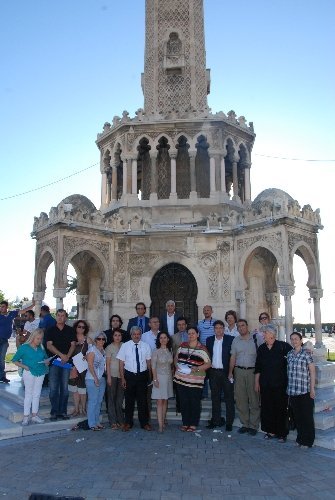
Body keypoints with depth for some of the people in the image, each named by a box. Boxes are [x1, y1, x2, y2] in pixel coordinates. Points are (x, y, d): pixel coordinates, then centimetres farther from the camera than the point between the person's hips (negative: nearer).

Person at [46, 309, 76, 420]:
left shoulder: (70, 330, 8)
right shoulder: (51, 330, 4)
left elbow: (73, 345, 2)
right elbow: (49, 345, -4)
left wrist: (67, 356, -14)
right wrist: (61, 355, -15)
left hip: (66, 361, 1)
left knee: (64, 388, 5)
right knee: (53, 388, -2)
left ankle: (63, 411, 12)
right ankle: (54, 412, 6)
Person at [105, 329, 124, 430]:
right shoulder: (110, 347, -5)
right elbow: (107, 363, -5)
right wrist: (108, 377, -10)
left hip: (121, 375, 4)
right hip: (113, 375, -4)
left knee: (120, 399, 10)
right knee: (111, 399, 2)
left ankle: (120, 420, 20)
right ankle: (113, 422, 8)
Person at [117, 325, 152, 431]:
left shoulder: (146, 346, 0)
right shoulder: (125, 346, -4)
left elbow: (149, 362, 6)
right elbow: (121, 363, -2)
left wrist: (149, 376, 5)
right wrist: (122, 378, -5)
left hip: (143, 375, 1)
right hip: (129, 375, -1)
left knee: (142, 400, 8)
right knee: (129, 400, 9)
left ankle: (144, 423, 22)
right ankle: (128, 423, 24)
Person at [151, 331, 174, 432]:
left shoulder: (170, 351, 5)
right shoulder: (156, 351, -8)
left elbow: (171, 364, 13)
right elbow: (153, 366, -8)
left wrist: (172, 376, 7)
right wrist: (155, 379, -13)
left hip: (168, 378, 4)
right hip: (159, 377, -4)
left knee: (165, 401, 10)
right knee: (160, 402, -4)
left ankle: (163, 421, 20)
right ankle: (160, 425, -3)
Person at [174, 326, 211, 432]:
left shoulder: (202, 349, -5)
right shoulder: (182, 346, 7)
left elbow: (208, 364, -4)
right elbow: (176, 358, 18)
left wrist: (197, 368, -17)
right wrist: (176, 365, -2)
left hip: (195, 381, -3)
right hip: (181, 379, 3)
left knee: (195, 403, 5)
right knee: (184, 402, 10)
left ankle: (193, 424, 20)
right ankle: (185, 423, 24)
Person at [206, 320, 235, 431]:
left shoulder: (230, 339, -5)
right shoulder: (209, 340, 7)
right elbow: (207, 356, 10)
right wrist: (207, 371, 4)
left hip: (226, 372, -4)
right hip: (213, 372, 4)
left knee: (229, 398, 3)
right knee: (215, 398, 12)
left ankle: (229, 422, 12)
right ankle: (216, 420, 23)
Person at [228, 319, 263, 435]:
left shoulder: (257, 338, -2)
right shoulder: (235, 340, 10)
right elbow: (233, 357, 12)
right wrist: (230, 372, 7)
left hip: (253, 371, -3)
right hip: (239, 371, 4)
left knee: (254, 399, 2)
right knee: (240, 399, 6)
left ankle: (253, 426, 12)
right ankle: (245, 424, 18)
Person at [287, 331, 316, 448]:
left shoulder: (306, 353, -5)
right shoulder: (289, 354, 9)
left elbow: (312, 371, -5)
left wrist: (312, 389, -8)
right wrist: (288, 388, 13)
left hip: (305, 391, -5)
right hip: (292, 391, 5)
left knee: (307, 416, 3)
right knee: (297, 416, 11)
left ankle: (307, 441, 15)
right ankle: (300, 438, 25)